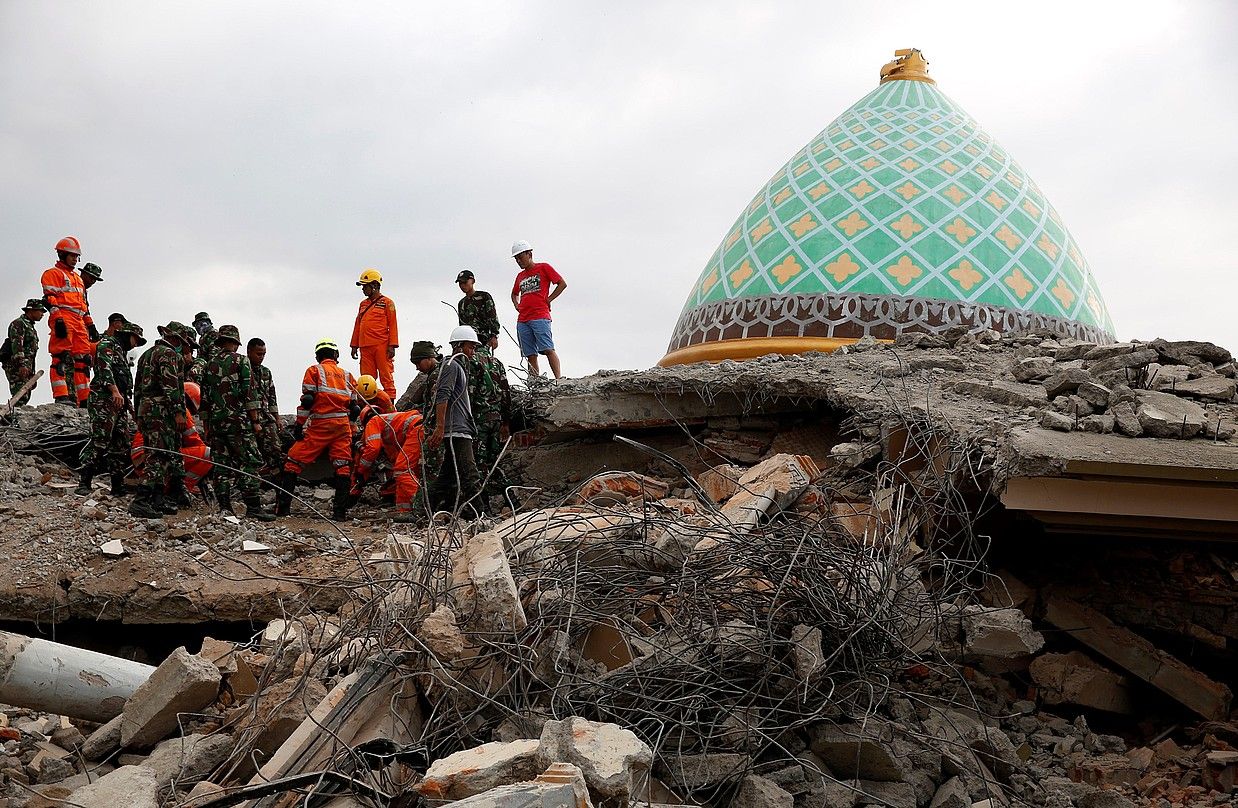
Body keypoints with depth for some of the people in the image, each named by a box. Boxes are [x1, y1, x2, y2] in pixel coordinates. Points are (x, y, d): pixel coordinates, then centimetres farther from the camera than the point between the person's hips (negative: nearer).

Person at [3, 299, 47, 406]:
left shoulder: (30, 326, 26)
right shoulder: (18, 323, -4)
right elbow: (16, 345, -15)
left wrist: (31, 370, 23)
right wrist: (22, 364, -25)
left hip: (26, 366, 10)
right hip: (16, 365, -10)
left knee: (25, 396, 5)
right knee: (21, 396, -20)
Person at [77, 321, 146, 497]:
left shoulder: (122, 353, 31)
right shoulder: (107, 344, 1)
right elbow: (104, 367, -16)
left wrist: (129, 402, 24)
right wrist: (115, 391, -26)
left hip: (119, 404, 10)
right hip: (104, 400, -10)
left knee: (121, 445, 6)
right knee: (99, 441, -18)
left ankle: (118, 486, 8)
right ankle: (84, 482, -21)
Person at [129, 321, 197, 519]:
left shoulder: (147, 354, 25)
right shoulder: (169, 354, -5)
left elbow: (137, 388, 26)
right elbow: (170, 385, -17)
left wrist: (138, 416, 27)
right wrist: (178, 412, -20)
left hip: (145, 411, 10)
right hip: (162, 412, -10)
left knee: (158, 456, 13)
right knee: (160, 456, -13)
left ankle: (158, 500, 14)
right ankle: (140, 501, -21)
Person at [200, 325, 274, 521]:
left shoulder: (209, 365, 15)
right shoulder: (241, 361, -2)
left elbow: (205, 399, 16)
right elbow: (249, 393, -9)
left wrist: (207, 427, 20)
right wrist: (256, 420, -6)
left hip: (216, 422, 6)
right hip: (239, 422, -5)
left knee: (221, 466, 6)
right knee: (249, 464, -5)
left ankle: (224, 508, 4)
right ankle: (253, 507, -10)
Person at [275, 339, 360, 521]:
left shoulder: (314, 371, 7)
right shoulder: (347, 375, 18)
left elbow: (307, 400, -4)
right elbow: (355, 406, 13)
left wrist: (299, 424, -1)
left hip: (320, 424, -3)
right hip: (343, 425, 3)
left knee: (294, 461, 4)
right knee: (342, 467, 3)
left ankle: (283, 506, 3)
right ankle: (340, 511, -1)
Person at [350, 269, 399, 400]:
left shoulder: (387, 302, 3)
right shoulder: (363, 304, 21)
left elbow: (392, 325, -2)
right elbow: (357, 326, 23)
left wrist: (392, 346, -10)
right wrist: (354, 345, 17)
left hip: (382, 346, -6)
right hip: (365, 347, 6)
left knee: (386, 377, -5)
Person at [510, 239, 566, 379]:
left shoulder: (544, 268, 7)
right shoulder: (520, 276, 23)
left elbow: (562, 284, 2)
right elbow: (514, 294, 39)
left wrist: (548, 300, -3)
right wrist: (517, 305, 19)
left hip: (540, 317, -6)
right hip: (522, 320, 6)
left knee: (548, 349, -17)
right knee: (530, 355, 0)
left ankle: (558, 379, -21)